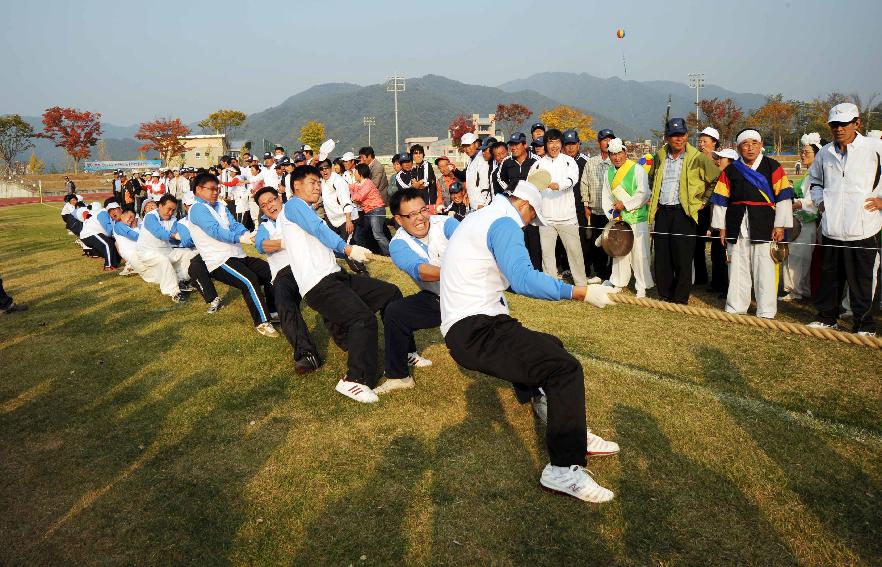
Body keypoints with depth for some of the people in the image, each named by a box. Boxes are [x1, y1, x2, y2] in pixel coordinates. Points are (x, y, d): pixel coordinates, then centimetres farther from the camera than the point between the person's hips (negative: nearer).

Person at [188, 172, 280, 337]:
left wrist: (247, 234, -19)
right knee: (250, 280, -28)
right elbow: (215, 230, -22)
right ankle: (262, 322, -22)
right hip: (219, 262, -9)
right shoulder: (197, 209, -6)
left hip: (238, 256, 9)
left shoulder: (220, 206, 19)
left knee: (270, 270, 1)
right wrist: (240, 238, -33)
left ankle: (273, 311, 11)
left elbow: (234, 225, 4)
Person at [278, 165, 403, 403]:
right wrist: (349, 249, -28)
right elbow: (320, 230, -18)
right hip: (317, 284, -10)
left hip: (335, 276, 10)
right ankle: (355, 381, -20)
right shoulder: (293, 205, -1)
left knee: (391, 293, 8)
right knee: (364, 318, -28)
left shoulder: (309, 212, 29)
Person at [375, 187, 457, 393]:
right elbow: (419, 270, -30)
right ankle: (398, 376, 5)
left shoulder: (445, 224, -11)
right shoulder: (398, 244, -10)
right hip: (436, 299, 2)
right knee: (394, 312, -14)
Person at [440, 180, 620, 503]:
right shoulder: (504, 223, -10)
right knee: (565, 367, -20)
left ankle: (571, 434, 21)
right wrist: (582, 293, -21)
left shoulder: (478, 218, 22)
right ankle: (564, 469, -17)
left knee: (550, 348, 22)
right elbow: (523, 279, -24)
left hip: (466, 328, 11)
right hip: (476, 331, -11)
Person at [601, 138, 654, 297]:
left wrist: (624, 205, -14)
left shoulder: (637, 170, -7)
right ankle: (618, 282, 25)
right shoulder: (609, 173, 11)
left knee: (639, 252, -4)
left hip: (637, 219, -5)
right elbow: (607, 196, 12)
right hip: (619, 219, 5)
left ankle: (642, 287, 5)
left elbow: (643, 194, -14)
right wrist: (612, 213, 0)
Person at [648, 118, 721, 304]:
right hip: (662, 212, 5)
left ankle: (681, 299, 7)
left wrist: (704, 200, 2)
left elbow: (716, 179, 2)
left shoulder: (697, 158, -4)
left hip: (684, 213, -4)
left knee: (683, 259, -2)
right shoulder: (660, 156, 10)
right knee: (661, 258, 7)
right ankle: (665, 295, 18)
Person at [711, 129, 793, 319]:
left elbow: (783, 197, 0)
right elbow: (721, 200, 11)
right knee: (737, 268, 8)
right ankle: (736, 307, 19)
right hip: (737, 225, 2)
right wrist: (721, 227, 7)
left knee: (765, 269, 0)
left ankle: (766, 312, 8)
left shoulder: (773, 167, 3)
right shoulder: (730, 170, 9)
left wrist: (780, 225, -5)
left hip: (764, 225, -2)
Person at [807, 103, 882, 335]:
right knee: (830, 275, 14)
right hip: (831, 227, 4)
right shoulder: (825, 153, 11)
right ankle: (827, 317, 27)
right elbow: (814, 180, 27)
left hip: (863, 228, -4)